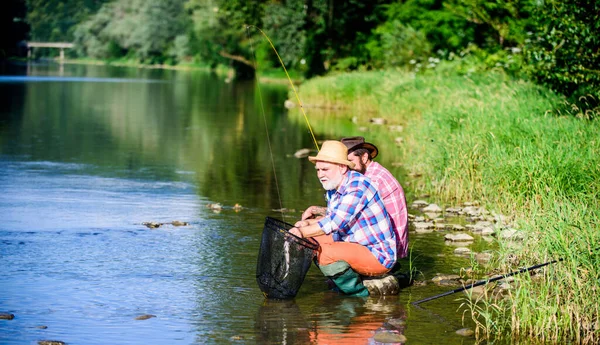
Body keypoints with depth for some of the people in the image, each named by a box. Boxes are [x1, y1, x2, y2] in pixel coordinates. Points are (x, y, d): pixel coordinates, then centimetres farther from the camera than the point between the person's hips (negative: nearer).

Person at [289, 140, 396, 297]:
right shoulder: (333, 188, 8)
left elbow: (336, 222, -28)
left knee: (325, 254, -28)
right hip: (356, 245, 10)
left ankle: (359, 294, -9)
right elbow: (332, 218, 18)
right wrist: (308, 223, -2)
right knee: (311, 239, 10)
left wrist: (302, 232, -22)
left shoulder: (357, 185, -21)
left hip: (379, 255, -10)